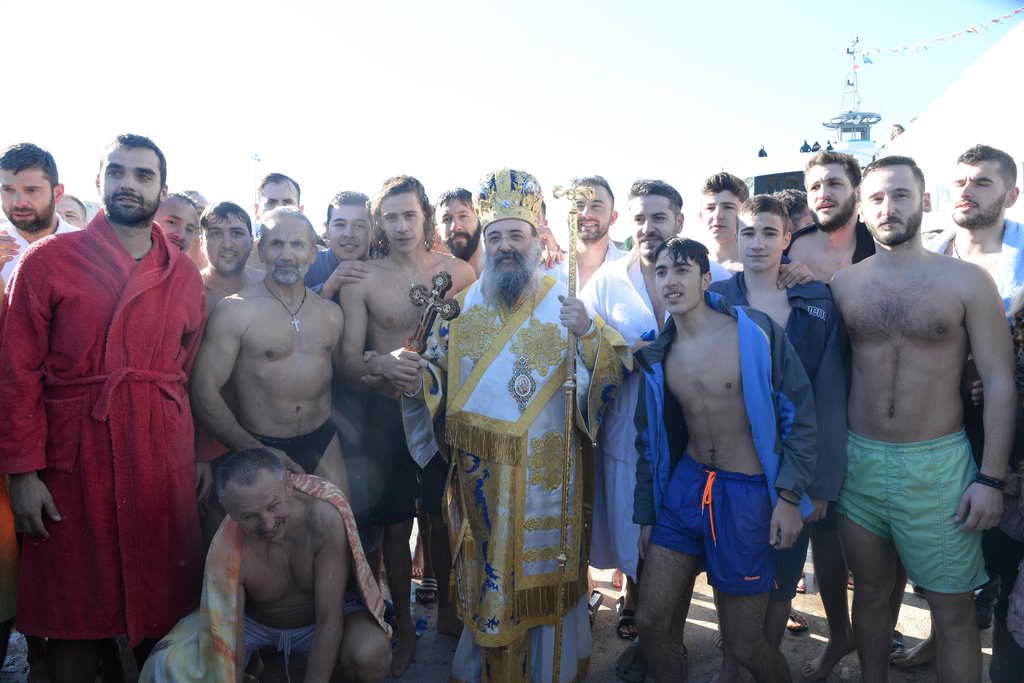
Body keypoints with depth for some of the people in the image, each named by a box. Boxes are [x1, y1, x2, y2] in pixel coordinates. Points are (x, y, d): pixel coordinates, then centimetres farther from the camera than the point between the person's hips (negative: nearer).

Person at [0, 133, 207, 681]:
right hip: (74, 460, -2)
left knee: (163, 607, 11)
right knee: (74, 614, 9)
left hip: (164, 461, 3)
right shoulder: (48, 261, 0)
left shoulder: (185, 275, 9)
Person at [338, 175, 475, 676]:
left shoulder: (459, 272, -1)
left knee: (446, 517, 12)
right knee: (396, 523, 7)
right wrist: (379, 364, -28)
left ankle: (446, 607, 36)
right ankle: (404, 626, 26)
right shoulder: (361, 281, -4)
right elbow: (349, 362, -7)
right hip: (389, 413, -1)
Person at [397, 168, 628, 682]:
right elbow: (439, 378, 8)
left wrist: (588, 334, -28)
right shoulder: (462, 307, 5)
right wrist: (416, 381, -14)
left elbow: (613, 376, -10)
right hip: (479, 474, 3)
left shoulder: (565, 304, -4)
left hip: (546, 476, -2)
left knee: (543, 572, 10)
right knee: (485, 577, 15)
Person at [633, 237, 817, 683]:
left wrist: (790, 495, -13)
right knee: (652, 623, 5)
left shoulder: (756, 332, -9)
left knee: (743, 644, 5)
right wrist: (645, 515, 13)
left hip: (750, 495, -4)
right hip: (685, 487, 4)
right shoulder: (658, 355, 4)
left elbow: (799, 415, -7)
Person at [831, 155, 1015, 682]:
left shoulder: (966, 280, -5)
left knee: (952, 610, 6)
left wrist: (991, 478, -9)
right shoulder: (843, 283, 2)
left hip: (938, 464, -2)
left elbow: (999, 381, -4)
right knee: (871, 591, 17)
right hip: (860, 460, 3)